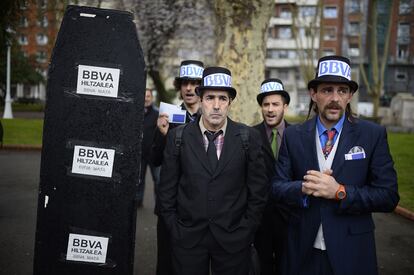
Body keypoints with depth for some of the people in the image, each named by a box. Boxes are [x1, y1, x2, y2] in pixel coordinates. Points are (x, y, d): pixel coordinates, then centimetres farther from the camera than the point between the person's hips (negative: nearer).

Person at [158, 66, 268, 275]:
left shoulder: (249, 137, -5)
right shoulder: (178, 137, -4)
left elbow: (258, 189, 0)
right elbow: (167, 189, 1)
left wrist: (246, 230, -1)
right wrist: (175, 230, 0)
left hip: (233, 238, 0)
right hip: (187, 238, 1)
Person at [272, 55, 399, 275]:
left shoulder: (373, 135, -6)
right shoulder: (293, 135, -1)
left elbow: (388, 196, -8)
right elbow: (278, 187, -1)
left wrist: (339, 192, -22)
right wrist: (303, 188, -22)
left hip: (351, 251, -1)